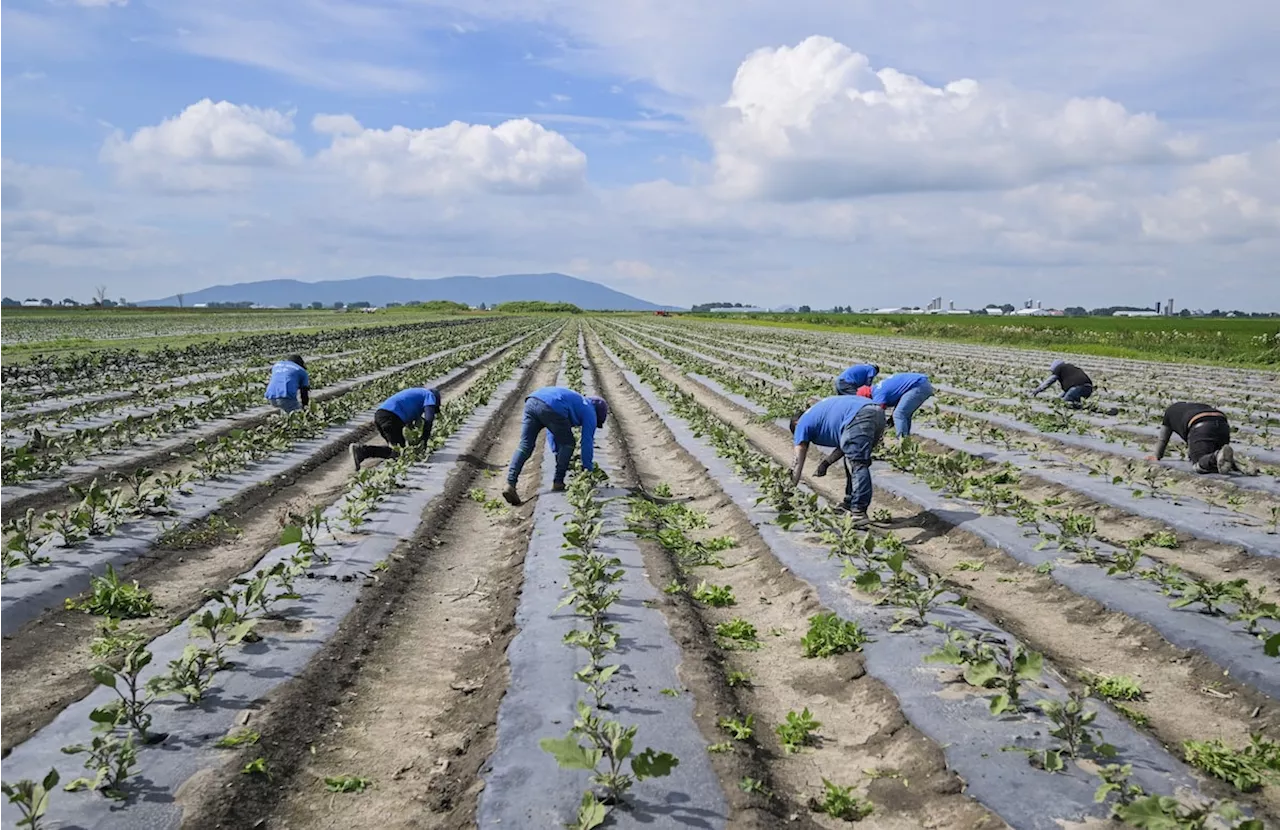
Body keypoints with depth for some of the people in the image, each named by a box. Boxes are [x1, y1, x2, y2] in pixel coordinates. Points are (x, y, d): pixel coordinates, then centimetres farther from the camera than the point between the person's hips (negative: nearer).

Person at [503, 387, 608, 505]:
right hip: (551, 408, -7)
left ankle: (510, 485, -9)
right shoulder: (589, 412, 20)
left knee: (524, 446, 4)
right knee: (567, 444, 16)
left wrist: (558, 454, 39)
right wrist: (588, 469, 27)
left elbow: (551, 431, 41)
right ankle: (558, 483, 14)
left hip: (531, 402, 7)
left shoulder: (577, 401, 41)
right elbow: (587, 443, 17)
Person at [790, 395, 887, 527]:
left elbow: (798, 462, 17)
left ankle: (859, 513, -18)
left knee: (857, 464, -10)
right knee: (852, 459, 19)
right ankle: (850, 504, 21)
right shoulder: (820, 410, 38)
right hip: (878, 413, 8)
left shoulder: (802, 423, 17)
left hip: (859, 417, -8)